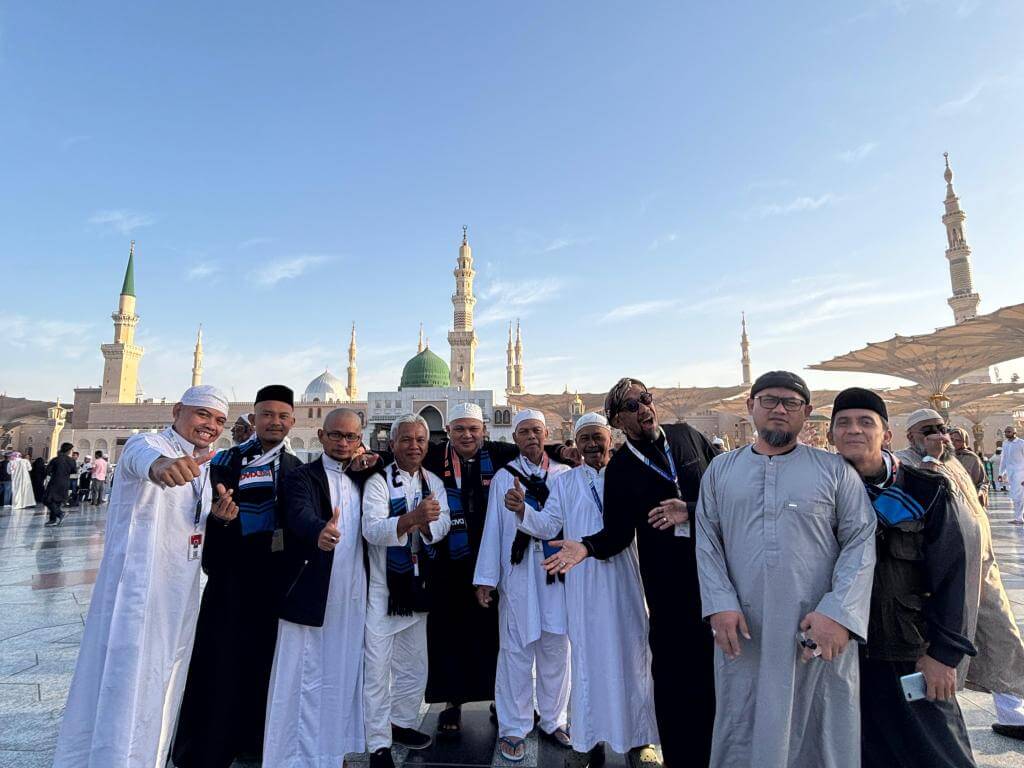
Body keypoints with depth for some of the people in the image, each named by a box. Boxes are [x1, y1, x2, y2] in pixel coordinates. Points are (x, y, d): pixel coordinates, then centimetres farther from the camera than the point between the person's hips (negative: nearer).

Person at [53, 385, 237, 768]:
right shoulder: (146, 443, -12)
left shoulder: (202, 464, 11)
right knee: (124, 685, -2)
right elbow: (142, 456, -38)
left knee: (162, 686, 18)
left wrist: (219, 514, -3)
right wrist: (161, 464, -62)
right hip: (138, 588, -7)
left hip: (180, 594, 8)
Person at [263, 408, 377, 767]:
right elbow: (299, 514, -23)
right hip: (311, 595, -5)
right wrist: (319, 532, -47)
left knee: (342, 677, 14)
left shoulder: (361, 479, 12)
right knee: (301, 679, 2)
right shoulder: (301, 476, -6)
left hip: (352, 597, 5)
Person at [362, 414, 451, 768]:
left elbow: (442, 527, -10)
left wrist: (424, 522, -32)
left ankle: (402, 722, 38)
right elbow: (371, 530, -26)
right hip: (381, 584, -5)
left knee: (414, 663, 18)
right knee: (377, 666, 0)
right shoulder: (378, 481, -11)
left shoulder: (434, 483, 4)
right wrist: (412, 518, -41)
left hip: (418, 585, 5)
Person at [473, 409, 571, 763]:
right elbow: (493, 528, 2)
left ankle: (554, 720, 29)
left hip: (558, 573, 1)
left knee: (556, 650, 10)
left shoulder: (565, 474, 6)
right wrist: (485, 578, -1)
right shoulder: (503, 477, 4)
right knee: (516, 651, 4)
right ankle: (513, 728, 20)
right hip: (517, 574, -1)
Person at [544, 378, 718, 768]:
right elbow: (618, 532, -3)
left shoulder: (688, 436, 2)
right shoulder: (620, 469, -3)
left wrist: (690, 510, -11)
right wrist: (586, 546, -21)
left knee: (719, 666, 12)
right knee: (674, 675, 6)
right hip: (669, 582, -2)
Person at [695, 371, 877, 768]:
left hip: (821, 632, -1)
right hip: (742, 632, 1)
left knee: (824, 735, 12)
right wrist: (721, 604, -7)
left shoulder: (835, 469, 4)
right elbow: (707, 543, 5)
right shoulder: (721, 470, 8)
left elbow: (860, 542, -2)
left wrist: (838, 612, -13)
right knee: (742, 736, 12)